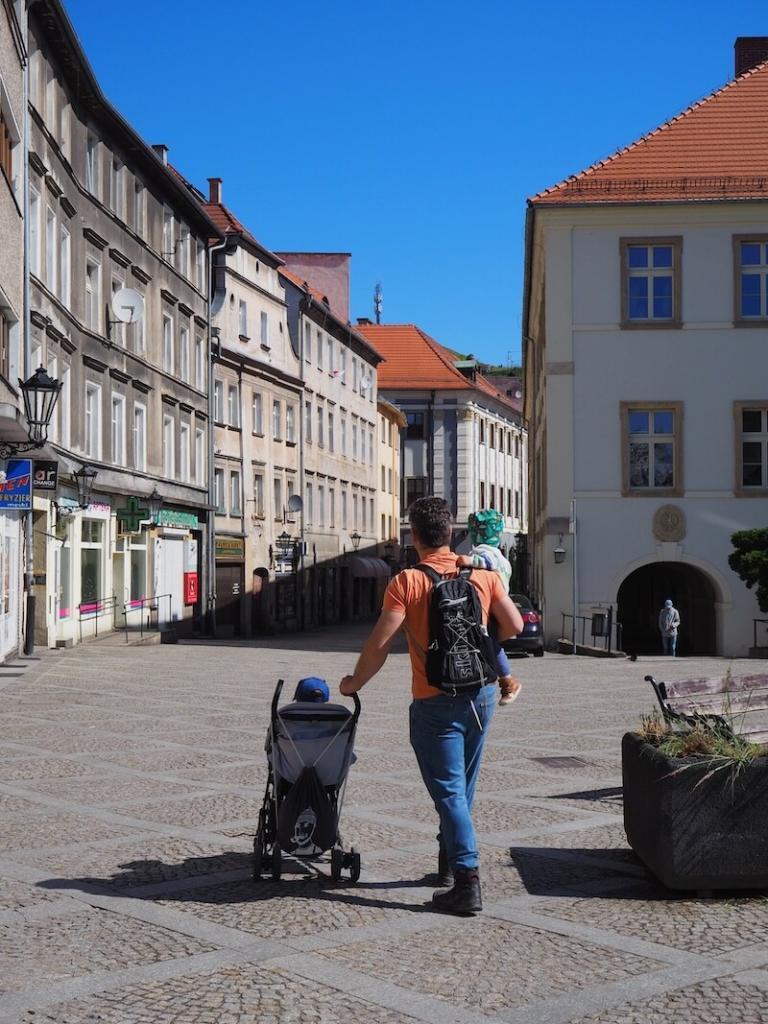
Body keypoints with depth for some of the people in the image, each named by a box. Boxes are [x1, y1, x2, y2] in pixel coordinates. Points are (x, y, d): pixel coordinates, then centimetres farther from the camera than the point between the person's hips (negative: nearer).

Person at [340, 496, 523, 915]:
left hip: (436, 702, -5)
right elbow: (514, 625, 3)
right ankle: (449, 861, 33)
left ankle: (467, 882, -9)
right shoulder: (482, 574, 1)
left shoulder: (407, 582, -12)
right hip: (481, 694, 5)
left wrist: (355, 683, 0)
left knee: (449, 792, -3)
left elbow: (379, 644, -15)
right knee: (463, 786, 20)